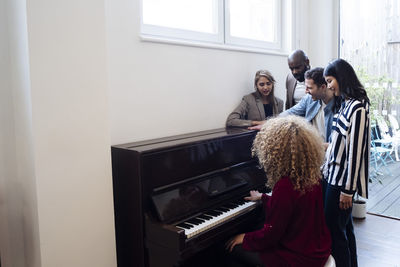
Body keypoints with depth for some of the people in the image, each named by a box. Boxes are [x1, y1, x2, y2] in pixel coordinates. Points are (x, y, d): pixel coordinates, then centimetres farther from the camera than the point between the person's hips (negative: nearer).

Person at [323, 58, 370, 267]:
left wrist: (348, 190, -18)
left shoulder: (357, 108, -18)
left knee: (334, 231, 0)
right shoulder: (346, 104, 9)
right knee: (344, 228, 19)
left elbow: (356, 152, -20)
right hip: (333, 175, 9)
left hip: (342, 180, -9)